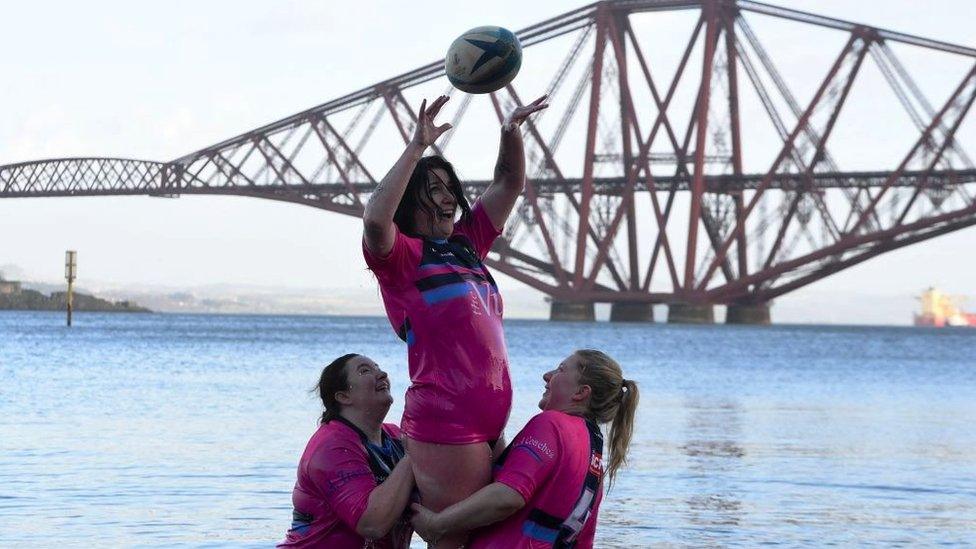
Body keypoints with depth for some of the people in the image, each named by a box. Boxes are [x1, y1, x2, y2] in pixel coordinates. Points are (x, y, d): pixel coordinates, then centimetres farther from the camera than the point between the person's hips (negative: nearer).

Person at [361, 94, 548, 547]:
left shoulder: (465, 243, 17)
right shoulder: (401, 255, -5)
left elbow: (509, 183, 24)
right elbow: (375, 220, -27)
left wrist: (512, 131, 7)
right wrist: (416, 149, -23)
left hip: (487, 423, 8)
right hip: (445, 421, -8)